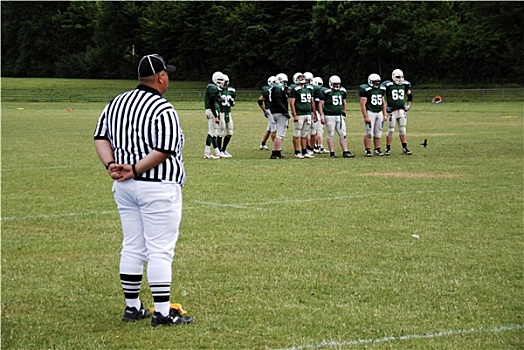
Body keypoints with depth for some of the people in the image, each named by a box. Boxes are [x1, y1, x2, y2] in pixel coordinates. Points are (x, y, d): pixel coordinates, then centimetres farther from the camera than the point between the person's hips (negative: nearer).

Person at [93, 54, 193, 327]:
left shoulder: (116, 104, 9)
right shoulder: (163, 110, -14)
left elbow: (101, 137, 7)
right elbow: (163, 151, -21)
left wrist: (111, 165, -6)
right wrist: (135, 170, -17)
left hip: (124, 188, 7)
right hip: (158, 188, -7)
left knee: (132, 248, 14)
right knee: (160, 251, -4)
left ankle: (132, 307, 20)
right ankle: (163, 313, -3)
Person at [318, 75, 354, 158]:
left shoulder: (342, 91, 9)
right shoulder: (326, 92, -8)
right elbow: (320, 104, -6)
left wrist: (344, 114, 21)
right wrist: (322, 116, -12)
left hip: (339, 116, 5)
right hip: (329, 116, -5)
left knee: (343, 135, 2)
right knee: (331, 135, 1)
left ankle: (345, 152, 4)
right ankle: (332, 152, 5)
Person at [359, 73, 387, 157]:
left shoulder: (381, 90, 11)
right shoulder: (366, 90, -10)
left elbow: (383, 103, 20)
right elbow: (363, 104, -12)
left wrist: (384, 115, 14)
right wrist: (365, 117, -17)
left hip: (379, 112, 6)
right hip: (370, 112, -6)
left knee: (378, 133, 8)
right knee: (369, 133, -8)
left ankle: (377, 149, 15)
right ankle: (367, 150, -3)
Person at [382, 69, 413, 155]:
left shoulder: (405, 84, 5)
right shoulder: (388, 85, -11)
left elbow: (409, 95, 21)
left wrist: (408, 105, 11)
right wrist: (385, 107, -7)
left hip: (402, 110, 4)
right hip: (392, 111, -4)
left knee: (402, 129, 6)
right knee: (391, 130, -1)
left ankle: (404, 148, 11)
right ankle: (388, 149, 8)